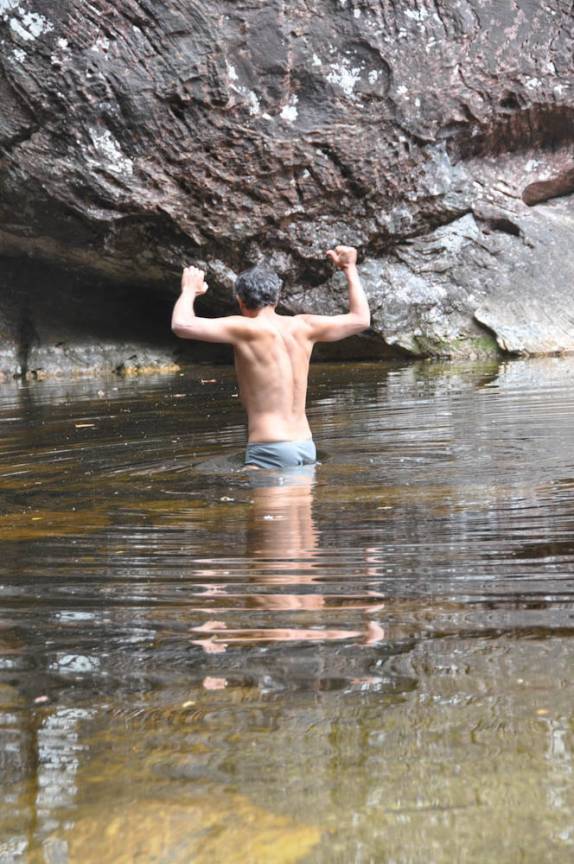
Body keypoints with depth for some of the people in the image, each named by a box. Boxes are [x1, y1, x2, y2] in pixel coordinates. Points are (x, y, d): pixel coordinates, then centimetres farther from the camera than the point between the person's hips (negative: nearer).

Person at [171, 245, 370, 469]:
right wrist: (350, 268, 32)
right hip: (307, 448, 7)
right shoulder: (303, 327, 8)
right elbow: (361, 319, 20)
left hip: (270, 451, -7)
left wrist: (189, 290, 5)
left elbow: (182, 325, -16)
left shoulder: (246, 329, -9)